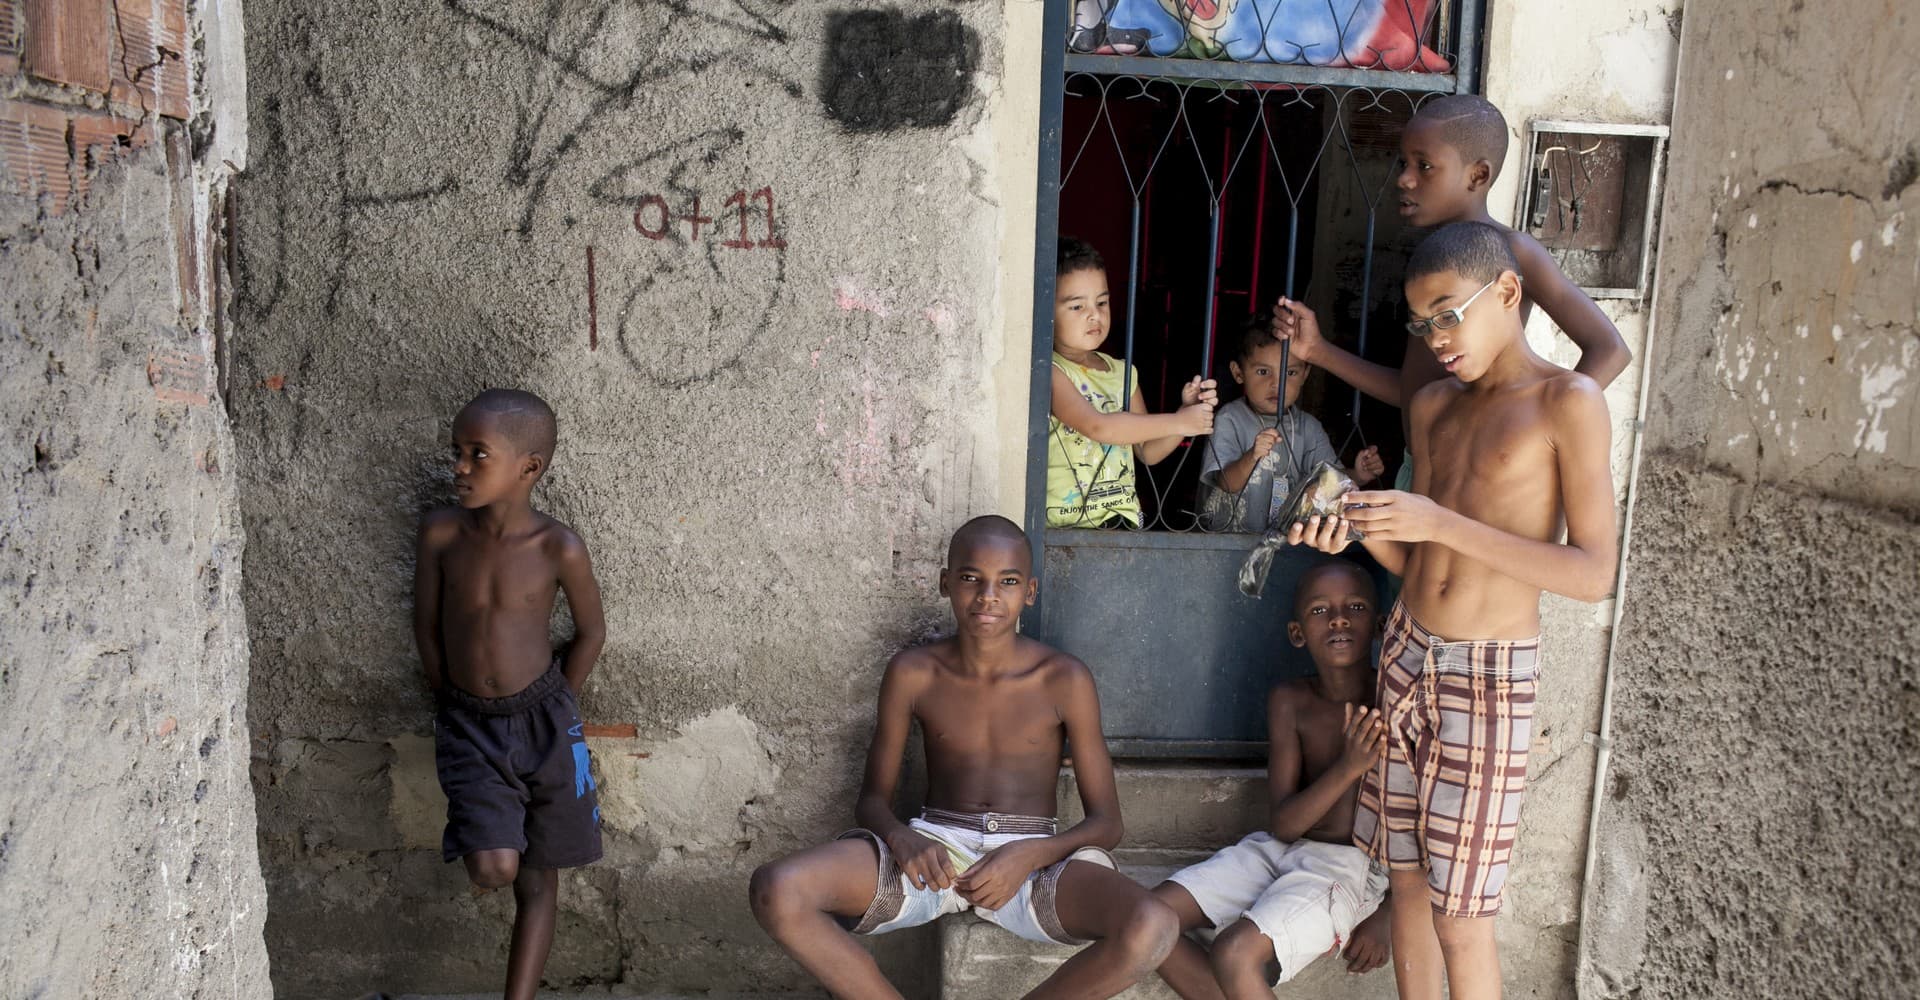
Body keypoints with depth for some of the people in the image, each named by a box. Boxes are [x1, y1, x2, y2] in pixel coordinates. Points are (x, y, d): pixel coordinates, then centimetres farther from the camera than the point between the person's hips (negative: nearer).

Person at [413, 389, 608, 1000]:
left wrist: (551, 710, 5)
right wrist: (453, 703, 8)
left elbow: (591, 631, -1)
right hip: (468, 725, 1)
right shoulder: (440, 534, -10)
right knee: (492, 869, -14)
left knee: (537, 880, 7)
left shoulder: (559, 549, -15)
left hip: (542, 722, -1)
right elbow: (427, 627, 3)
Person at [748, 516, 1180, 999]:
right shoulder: (913, 674, 0)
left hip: (1032, 857, 0)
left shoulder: (1065, 680, -4)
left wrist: (1028, 856, -21)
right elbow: (872, 798, 7)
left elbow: (1106, 821, -1)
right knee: (776, 891, -27)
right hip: (933, 848, 1)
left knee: (1152, 928, -32)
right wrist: (900, 838, -18)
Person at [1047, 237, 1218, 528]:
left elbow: (1148, 452, 18)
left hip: (1123, 519, 5)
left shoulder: (1123, 373, 15)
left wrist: (1190, 411, 1)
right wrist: (1179, 422, -18)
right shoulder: (1050, 372, -7)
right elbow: (1096, 425, -22)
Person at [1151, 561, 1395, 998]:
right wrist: (1348, 767, -22)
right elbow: (1282, 824, -7)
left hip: (1349, 865, -5)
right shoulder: (1289, 701, 1)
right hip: (1278, 849, 5)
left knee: (1235, 953, -28)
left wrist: (1387, 915, -7)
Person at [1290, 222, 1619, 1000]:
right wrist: (1362, 525, -10)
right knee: (1408, 878, 13)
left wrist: (1443, 522, -23)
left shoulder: (1568, 402, -10)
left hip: (1489, 678, -6)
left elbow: (1595, 574, -17)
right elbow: (1416, 563, 12)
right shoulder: (1433, 407, 10)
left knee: (1459, 914, 1)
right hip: (1407, 654, 6)